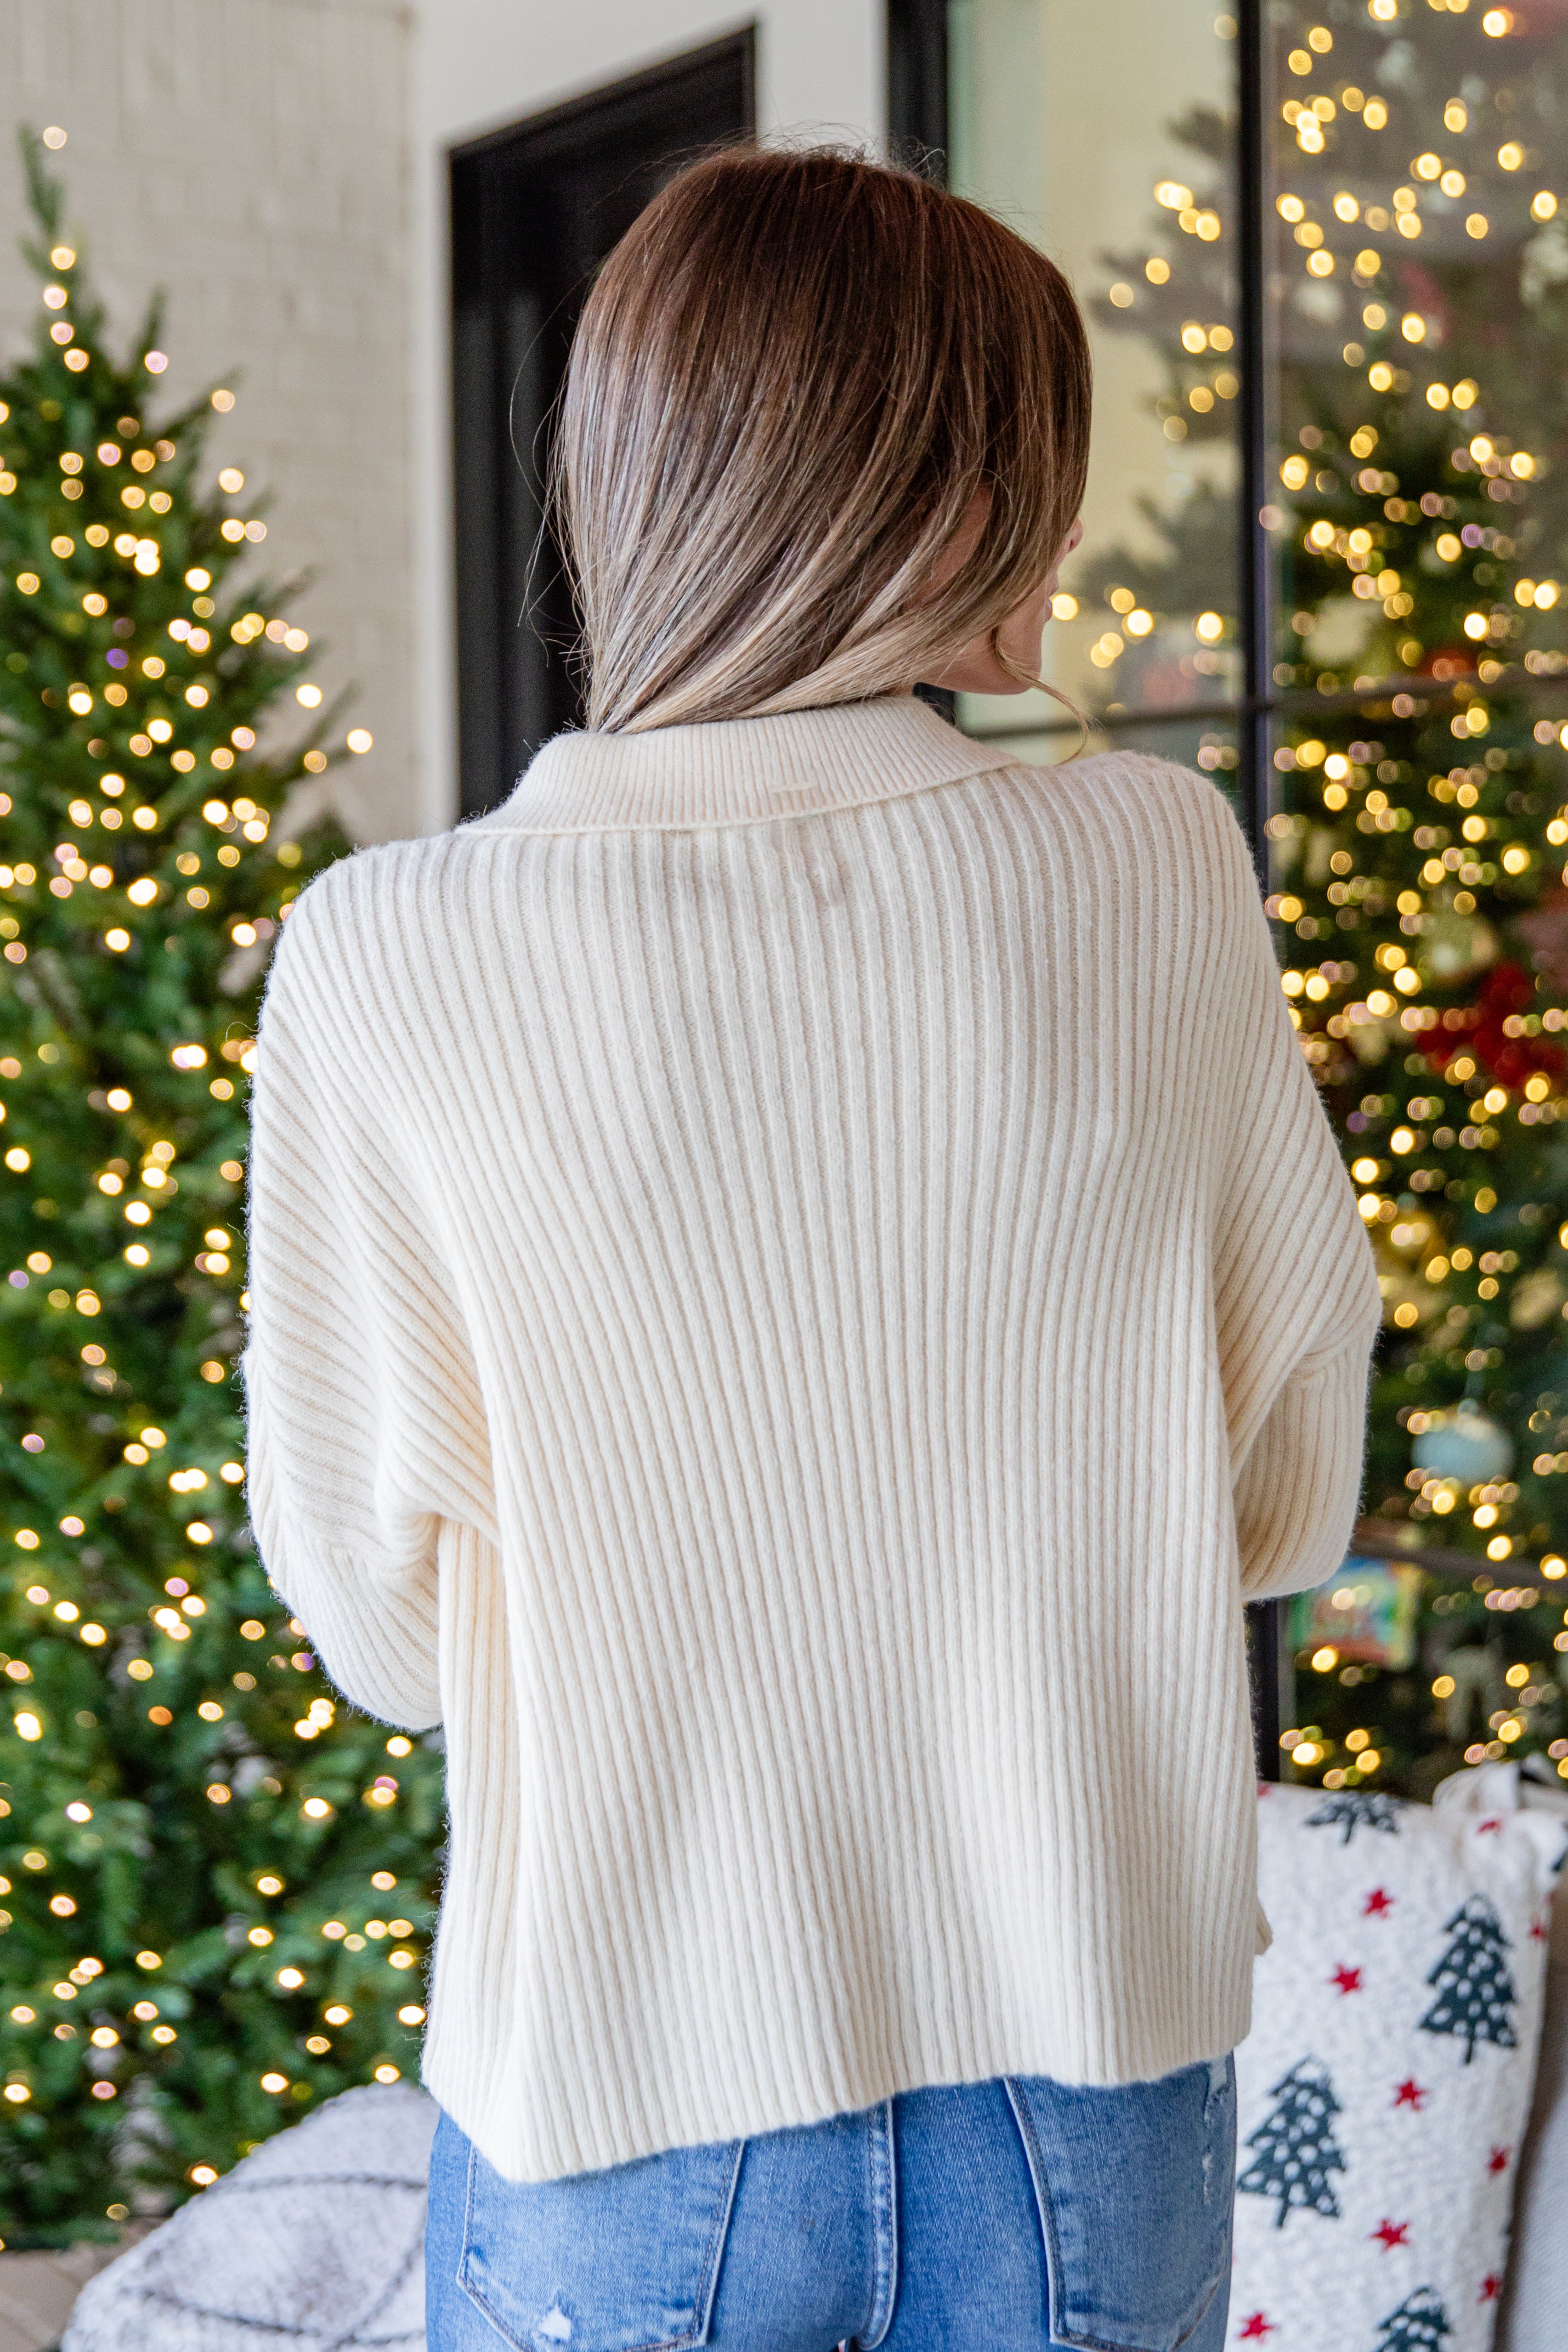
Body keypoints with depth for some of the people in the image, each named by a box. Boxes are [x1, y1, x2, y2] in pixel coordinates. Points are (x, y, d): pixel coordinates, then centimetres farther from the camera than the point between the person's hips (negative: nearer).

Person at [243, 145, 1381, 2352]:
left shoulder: (391, 958, -16)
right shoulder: (1167, 873, -12)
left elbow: (384, 1616, -6)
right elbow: (1292, 1500, -1)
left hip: (619, 2126, -1)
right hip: (1099, 2097, 2)